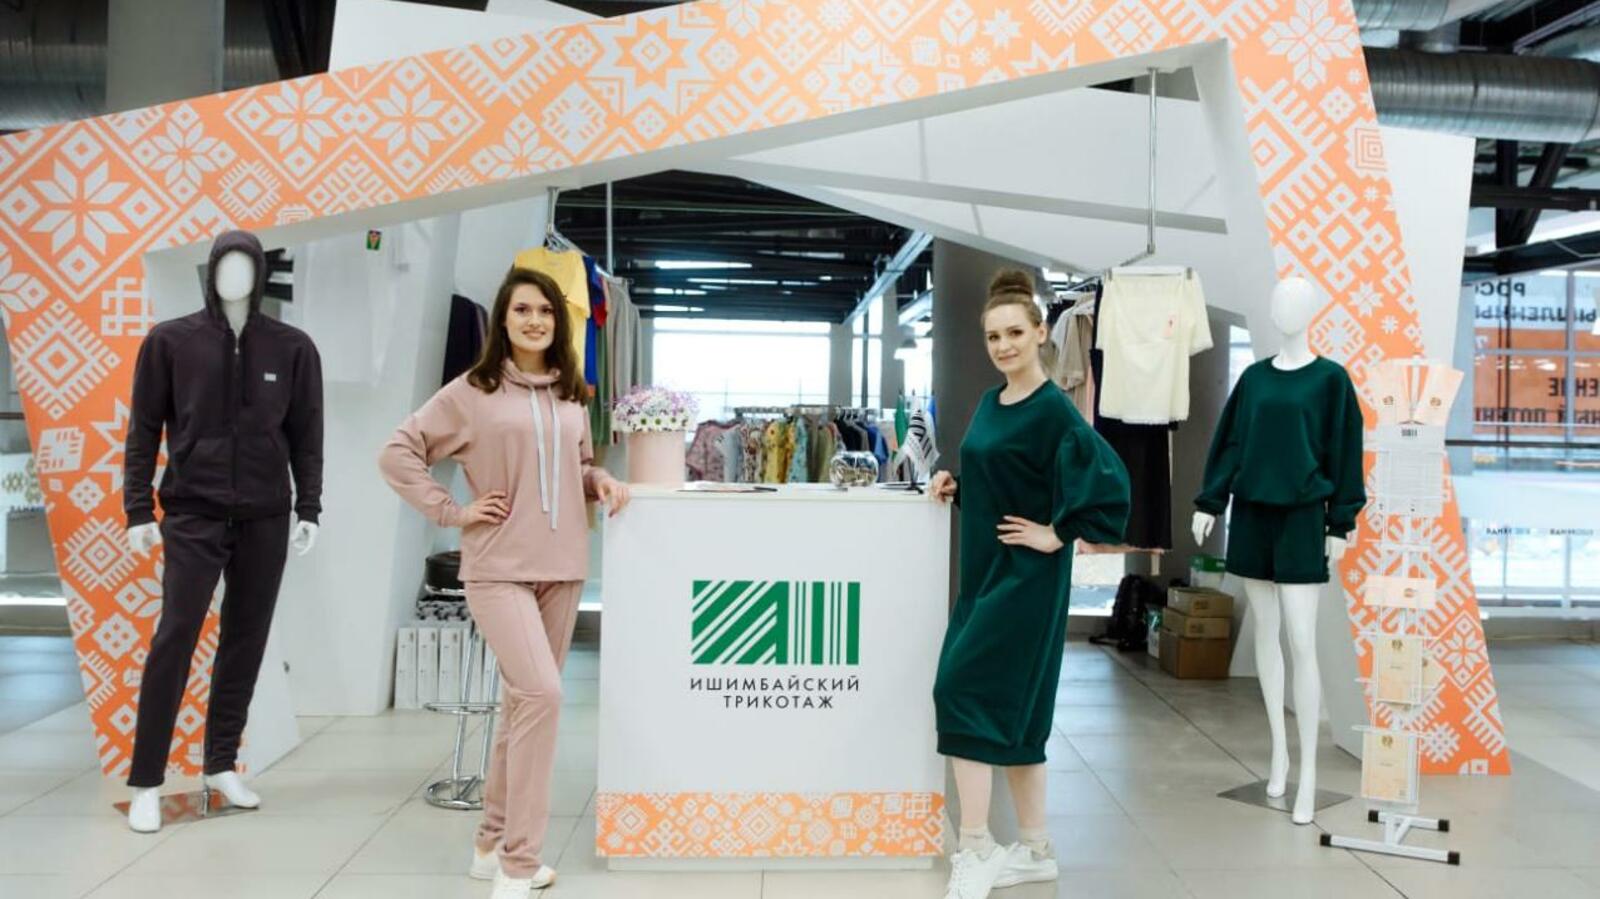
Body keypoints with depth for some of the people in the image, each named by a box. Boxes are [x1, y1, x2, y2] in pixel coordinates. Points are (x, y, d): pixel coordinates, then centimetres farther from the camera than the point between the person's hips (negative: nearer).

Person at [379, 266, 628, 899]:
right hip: (500, 568, -6)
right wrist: (451, 511, -9)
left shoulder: (570, 397, 10)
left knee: (525, 702, 13)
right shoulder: (472, 392, -5)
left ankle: (493, 845, 29)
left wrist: (601, 481, 2)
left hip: (562, 568, 6)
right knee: (541, 694, -18)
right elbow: (397, 453, -3)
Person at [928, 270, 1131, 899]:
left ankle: (976, 848, 0)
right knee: (1010, 708, 11)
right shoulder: (989, 405, 10)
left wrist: (1057, 535, -17)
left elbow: (1109, 482, -24)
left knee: (963, 689, -10)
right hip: (986, 570, 9)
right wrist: (954, 487, 3)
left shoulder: (1052, 411, -15)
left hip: (1026, 577, -9)